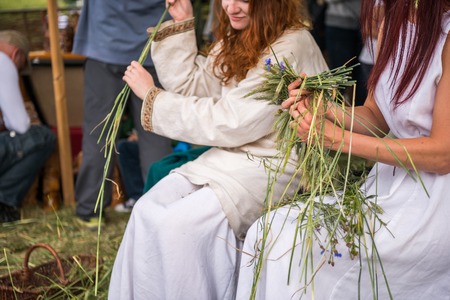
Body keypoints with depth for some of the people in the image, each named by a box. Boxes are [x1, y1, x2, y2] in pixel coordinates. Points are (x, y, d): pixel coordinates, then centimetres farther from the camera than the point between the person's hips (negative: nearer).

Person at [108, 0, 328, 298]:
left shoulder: (289, 48, -18)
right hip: (230, 156, 8)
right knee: (148, 210, -10)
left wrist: (152, 96, -13)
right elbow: (190, 87, 13)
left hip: (273, 167, -8)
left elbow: (228, 122, -19)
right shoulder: (236, 41, 9)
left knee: (180, 223, -23)